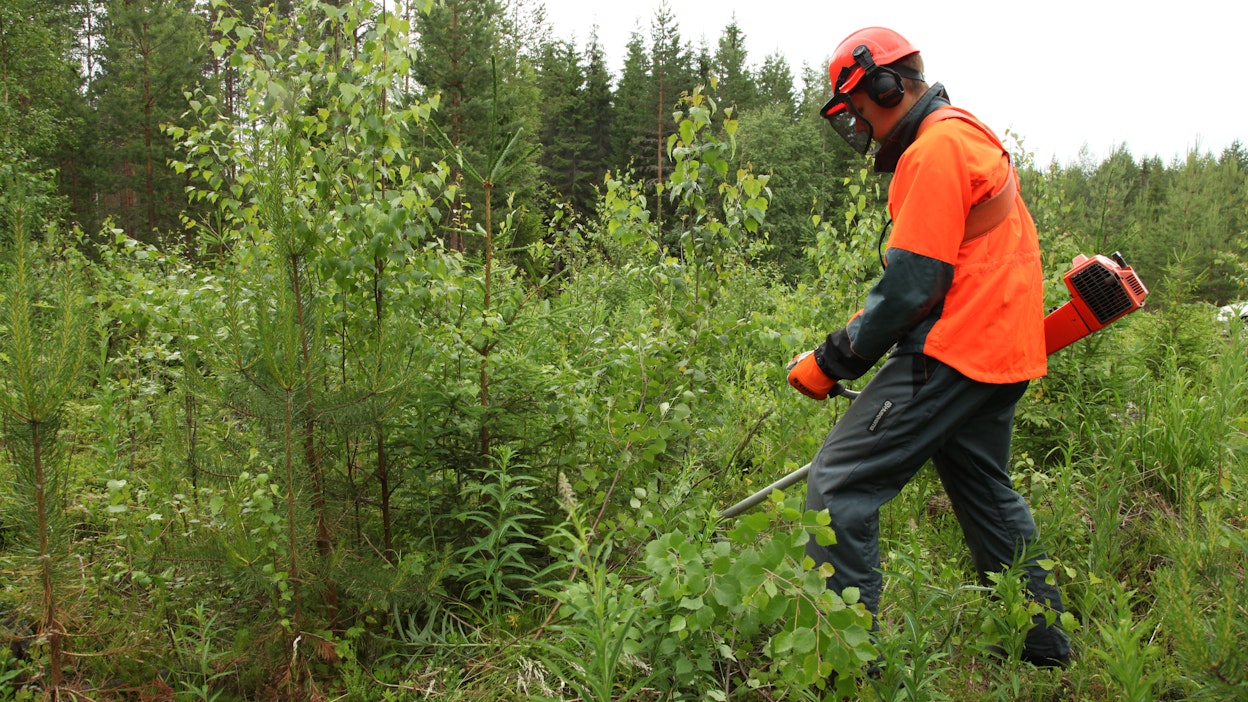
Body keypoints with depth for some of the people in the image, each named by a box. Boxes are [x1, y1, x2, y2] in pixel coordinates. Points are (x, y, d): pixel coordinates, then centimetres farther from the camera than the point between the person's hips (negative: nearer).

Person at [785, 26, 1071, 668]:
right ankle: (1044, 646, 35)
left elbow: (912, 283, -19)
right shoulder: (969, 135, 20)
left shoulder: (936, 149, -13)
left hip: (951, 352, -11)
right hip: (1002, 352, 11)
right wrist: (871, 318, 16)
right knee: (986, 495, 22)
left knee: (838, 485, -11)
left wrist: (833, 361, -11)